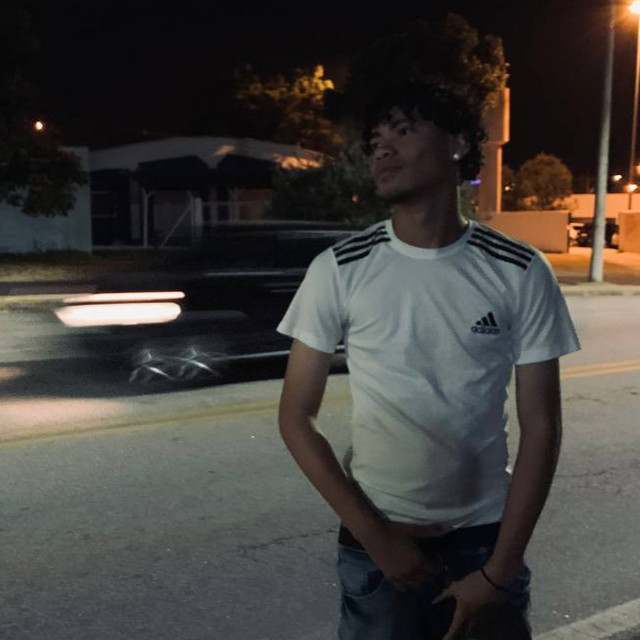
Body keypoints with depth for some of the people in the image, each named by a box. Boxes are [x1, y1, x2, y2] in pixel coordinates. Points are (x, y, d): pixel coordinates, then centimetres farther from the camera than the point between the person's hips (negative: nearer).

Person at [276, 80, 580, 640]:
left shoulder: (522, 274, -8)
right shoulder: (339, 272, -9)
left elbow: (541, 427, -5)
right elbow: (296, 418, -5)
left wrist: (500, 570, -9)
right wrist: (374, 536, -10)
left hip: (485, 537, 1)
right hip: (375, 539, 0)